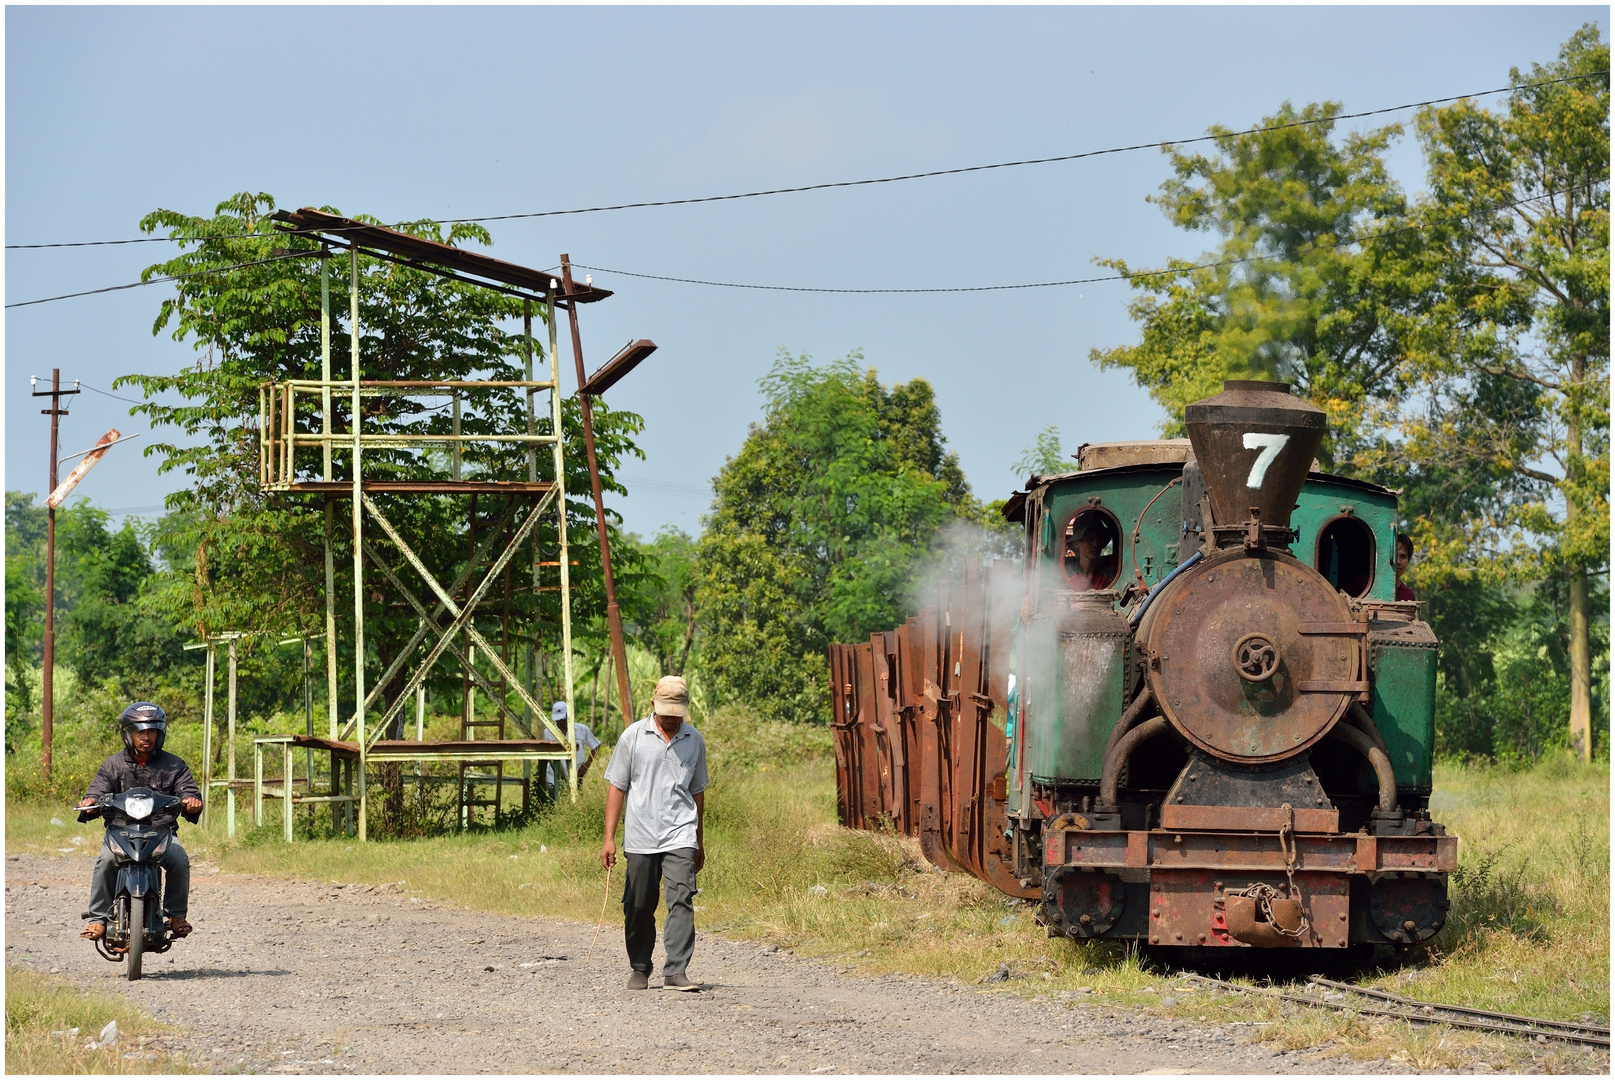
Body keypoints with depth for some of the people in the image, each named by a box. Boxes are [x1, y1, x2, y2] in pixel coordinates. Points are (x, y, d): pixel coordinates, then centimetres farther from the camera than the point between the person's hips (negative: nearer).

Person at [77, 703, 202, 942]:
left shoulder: (174, 766, 13)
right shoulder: (113, 765, 14)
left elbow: (189, 792, 4)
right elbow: (99, 789, 2)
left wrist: (192, 801, -22)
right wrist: (90, 801, -23)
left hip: (162, 831, 0)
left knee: (179, 860, -30)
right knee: (106, 860, -31)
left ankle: (176, 914, -10)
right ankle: (98, 918, -24)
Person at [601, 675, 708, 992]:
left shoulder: (694, 740, 10)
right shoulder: (634, 736, 2)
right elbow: (617, 787, 5)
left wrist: (700, 842, 23)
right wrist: (609, 838, -1)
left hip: (680, 836, 1)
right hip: (640, 838, -1)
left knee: (681, 900, -14)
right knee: (639, 907, 5)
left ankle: (675, 972, -17)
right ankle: (640, 969, 22)